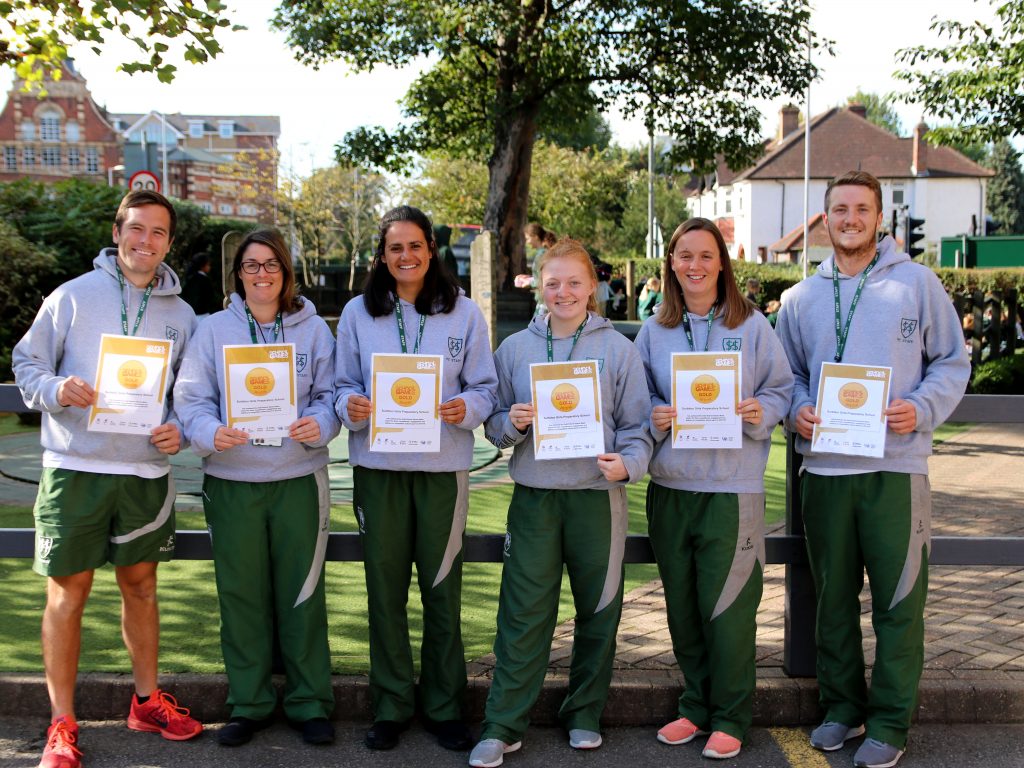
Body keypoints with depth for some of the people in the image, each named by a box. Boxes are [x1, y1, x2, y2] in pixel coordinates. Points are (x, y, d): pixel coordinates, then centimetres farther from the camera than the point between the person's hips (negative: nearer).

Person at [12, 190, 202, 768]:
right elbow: (27, 363, 2)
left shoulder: (181, 315, 8)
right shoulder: (73, 296, -1)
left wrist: (179, 431, -3)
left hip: (147, 471, 3)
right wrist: (56, 390, -18)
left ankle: (148, 700, 30)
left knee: (141, 585, 14)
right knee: (68, 592, 2)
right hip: (75, 468, -3)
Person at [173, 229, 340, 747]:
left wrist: (319, 425, -18)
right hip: (232, 481, 1)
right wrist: (211, 432, -20)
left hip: (299, 477, 0)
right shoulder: (214, 329, 6)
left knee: (302, 592, 4)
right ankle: (248, 704, 21)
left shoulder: (314, 329, 6)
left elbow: (331, 394, 4)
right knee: (241, 593, 7)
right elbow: (191, 397, 0)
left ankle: (309, 702, 17)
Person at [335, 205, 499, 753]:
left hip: (443, 466, -1)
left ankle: (444, 707, 19)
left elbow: (485, 389, 4)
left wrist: (466, 408, -17)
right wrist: (351, 406, -13)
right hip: (377, 466, 1)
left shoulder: (464, 314, 4)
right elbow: (343, 385, 9)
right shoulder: (358, 314, 6)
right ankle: (391, 706, 20)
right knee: (384, 588, 6)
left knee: (442, 588, 4)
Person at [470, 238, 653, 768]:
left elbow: (637, 426, 3)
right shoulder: (515, 348, 7)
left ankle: (584, 714, 27)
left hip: (597, 496, 0)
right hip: (534, 497, 0)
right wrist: (513, 423, -13)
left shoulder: (618, 349, 4)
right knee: (523, 613, -1)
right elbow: (494, 425, 10)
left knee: (598, 611, 10)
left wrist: (627, 463, -17)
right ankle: (503, 724, 8)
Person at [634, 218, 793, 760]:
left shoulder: (752, 325, 2)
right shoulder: (654, 330, 9)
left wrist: (761, 412, -15)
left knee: (727, 605, -2)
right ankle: (696, 706, 27)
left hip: (733, 486, -3)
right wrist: (655, 418, -7)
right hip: (670, 485, 3)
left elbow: (782, 387, 6)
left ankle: (731, 717, 14)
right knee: (681, 604, 11)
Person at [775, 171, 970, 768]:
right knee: (833, 596, 11)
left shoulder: (917, 282, 4)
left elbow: (952, 361, 5)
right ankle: (842, 705, 26)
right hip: (824, 467, 3)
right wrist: (797, 411, -4)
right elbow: (787, 374, 18)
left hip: (897, 466, -3)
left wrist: (921, 410, -12)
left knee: (898, 600, 0)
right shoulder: (801, 298, 12)